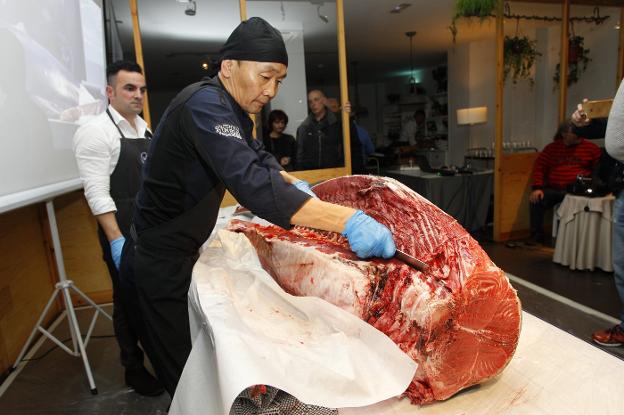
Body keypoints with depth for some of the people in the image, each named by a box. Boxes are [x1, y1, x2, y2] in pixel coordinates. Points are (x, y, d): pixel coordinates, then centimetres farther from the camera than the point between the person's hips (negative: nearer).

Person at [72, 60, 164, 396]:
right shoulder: (96, 132, -13)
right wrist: (117, 240, -22)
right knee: (128, 301, 8)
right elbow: (97, 193, -18)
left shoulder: (144, 128, 11)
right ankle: (134, 369, 28)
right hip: (123, 234, -7)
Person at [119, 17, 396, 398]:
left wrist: (294, 184, -2)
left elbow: (257, 157, 18)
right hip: (161, 263, -9)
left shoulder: (232, 108, 7)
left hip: (183, 252, 9)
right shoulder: (204, 105, -26)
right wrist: (348, 221, -42)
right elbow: (252, 184, -39)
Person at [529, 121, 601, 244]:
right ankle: (537, 238, -14)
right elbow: (539, 167, 5)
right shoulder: (552, 147, 12)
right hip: (553, 189, 1)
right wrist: (537, 188, -9)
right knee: (535, 201, -24)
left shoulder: (591, 148, 10)